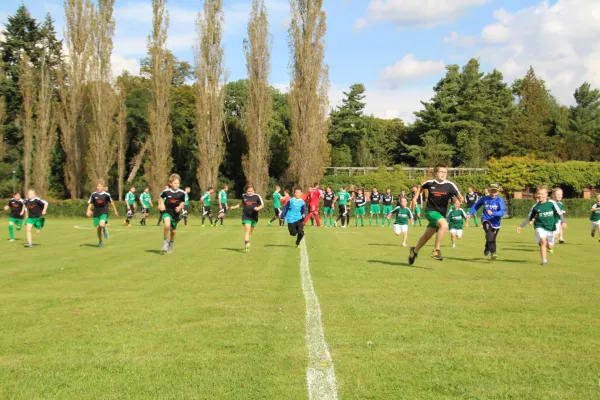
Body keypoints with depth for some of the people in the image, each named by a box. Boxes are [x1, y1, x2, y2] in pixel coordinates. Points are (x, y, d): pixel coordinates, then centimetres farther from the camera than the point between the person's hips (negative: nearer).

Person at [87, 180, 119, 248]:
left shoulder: (106, 195, -5)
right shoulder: (93, 195, -3)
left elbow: (111, 202, 8)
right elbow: (90, 203, 4)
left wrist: (115, 211, 15)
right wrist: (88, 210, -11)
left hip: (104, 212, -2)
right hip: (96, 213, 2)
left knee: (102, 224, -27)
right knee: (97, 227, 4)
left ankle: (105, 230, 12)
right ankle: (100, 241, 25)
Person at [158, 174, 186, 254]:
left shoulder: (182, 193, -10)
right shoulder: (166, 192, -13)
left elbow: (182, 202, 6)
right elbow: (160, 197, 8)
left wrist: (179, 207, -12)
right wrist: (161, 205, -5)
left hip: (175, 213, 3)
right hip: (166, 211, -3)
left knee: (173, 231, 13)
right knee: (167, 225, -31)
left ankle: (170, 245, 39)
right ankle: (165, 241, -8)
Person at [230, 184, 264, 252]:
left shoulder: (257, 196, -6)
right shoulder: (243, 196, 3)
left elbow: (262, 205, -2)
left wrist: (258, 208, -22)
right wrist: (235, 207, 21)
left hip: (254, 216, 1)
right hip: (246, 216, -1)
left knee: (251, 231, 15)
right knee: (247, 229, -19)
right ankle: (246, 244, -28)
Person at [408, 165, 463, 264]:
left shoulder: (449, 185, -9)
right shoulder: (430, 183, -6)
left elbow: (459, 195, -16)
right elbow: (420, 187, 15)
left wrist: (460, 198, -38)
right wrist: (415, 199, 10)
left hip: (441, 214, 3)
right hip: (431, 211, -3)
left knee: (427, 236, 17)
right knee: (444, 225, -31)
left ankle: (415, 251, 43)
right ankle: (436, 250, -23)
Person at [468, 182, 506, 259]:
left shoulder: (500, 200, -12)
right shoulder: (484, 199, -5)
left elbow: (503, 212, -22)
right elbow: (476, 205, 11)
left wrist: (493, 213, -35)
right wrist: (470, 213, 1)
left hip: (495, 222, 1)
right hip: (486, 221, -1)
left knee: (492, 238, 16)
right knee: (490, 235, -27)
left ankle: (487, 249, 47)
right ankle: (493, 253, -24)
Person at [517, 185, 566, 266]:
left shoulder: (551, 203, -5)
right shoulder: (535, 206, 0)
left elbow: (559, 213, -4)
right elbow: (529, 218, 10)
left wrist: (563, 222, -21)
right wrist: (520, 226, 5)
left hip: (550, 227, 1)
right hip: (540, 227, 0)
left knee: (550, 247, 6)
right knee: (543, 241, -25)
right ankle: (544, 260, -18)